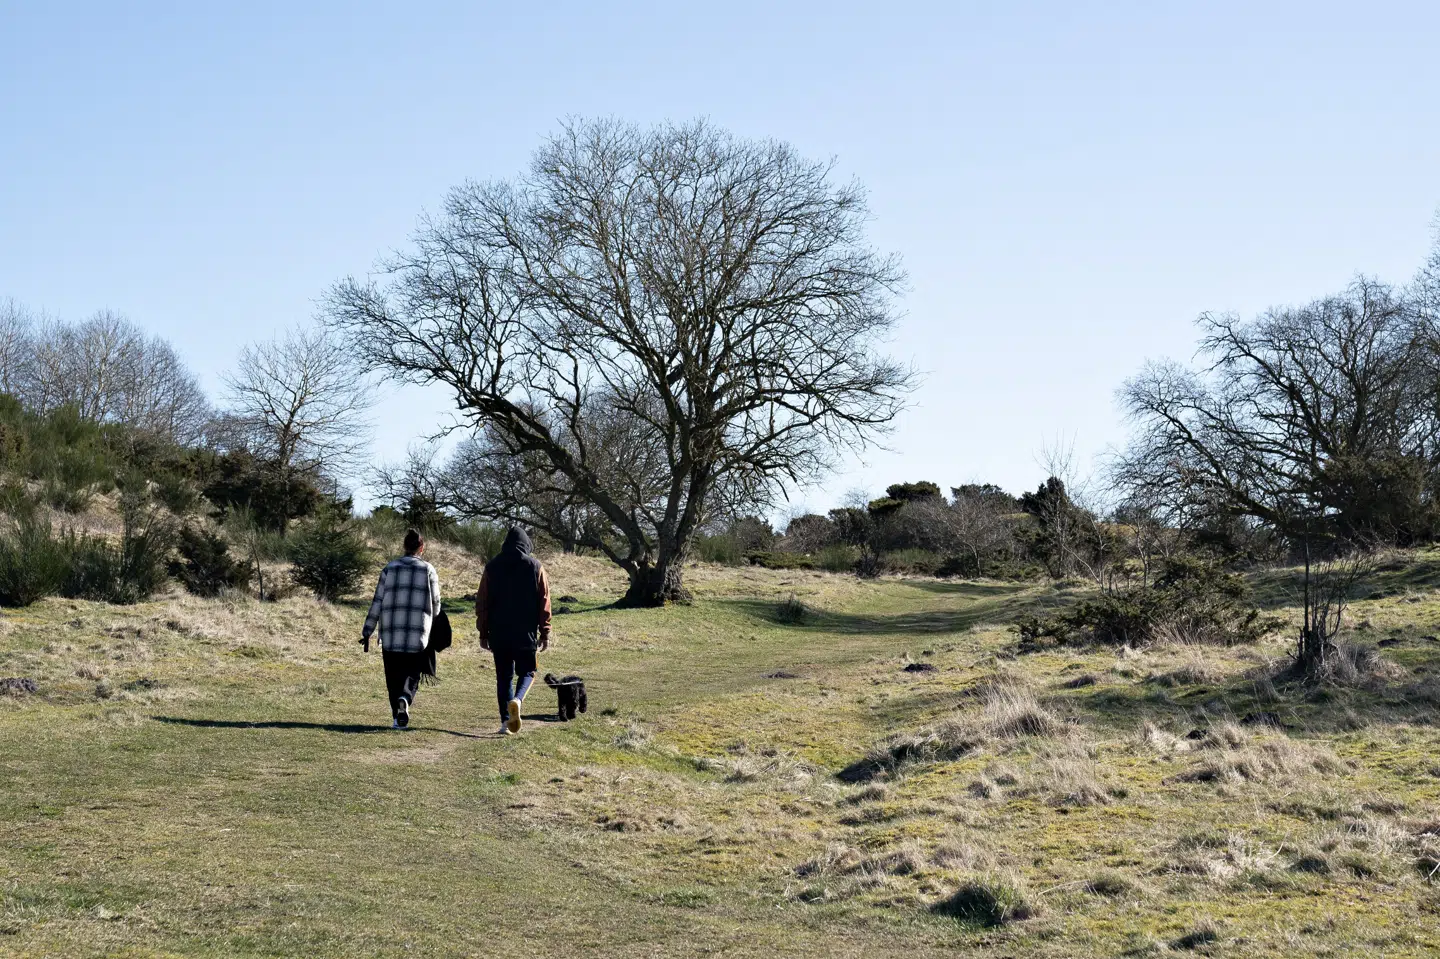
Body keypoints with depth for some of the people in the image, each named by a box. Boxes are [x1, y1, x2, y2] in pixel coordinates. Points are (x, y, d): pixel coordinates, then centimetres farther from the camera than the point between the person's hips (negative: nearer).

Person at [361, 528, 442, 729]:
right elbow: (435, 605, 6)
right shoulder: (428, 571, 2)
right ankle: (405, 699, -22)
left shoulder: (390, 569, 4)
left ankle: (398, 718, 9)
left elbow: (377, 602, 1)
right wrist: (430, 627, 25)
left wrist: (367, 632, 6)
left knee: (393, 678, 12)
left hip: (391, 636, 1)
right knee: (412, 675, 8)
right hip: (417, 637, -1)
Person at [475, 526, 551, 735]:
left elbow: (482, 602, 6)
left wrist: (483, 632, 12)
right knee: (526, 671, 12)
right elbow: (544, 603, 0)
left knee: (503, 676, 9)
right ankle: (517, 700, -17)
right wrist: (545, 633, 5)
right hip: (526, 633, -1)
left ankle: (505, 721, 3)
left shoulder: (492, 567, 5)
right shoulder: (535, 567, 1)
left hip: (498, 633, 1)